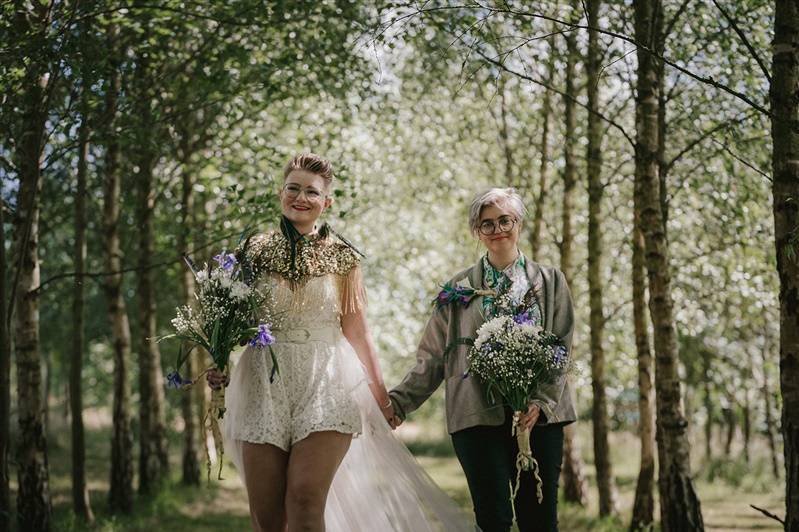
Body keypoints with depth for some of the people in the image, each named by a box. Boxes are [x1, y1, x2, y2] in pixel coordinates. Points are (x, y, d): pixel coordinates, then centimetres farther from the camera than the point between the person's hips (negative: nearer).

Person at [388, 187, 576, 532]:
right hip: (478, 416, -1)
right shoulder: (459, 287, 10)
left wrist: (543, 401, -9)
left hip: (539, 414, 1)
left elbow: (562, 348, 6)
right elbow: (432, 357, 10)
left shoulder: (550, 281, 12)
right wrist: (398, 403, 0)